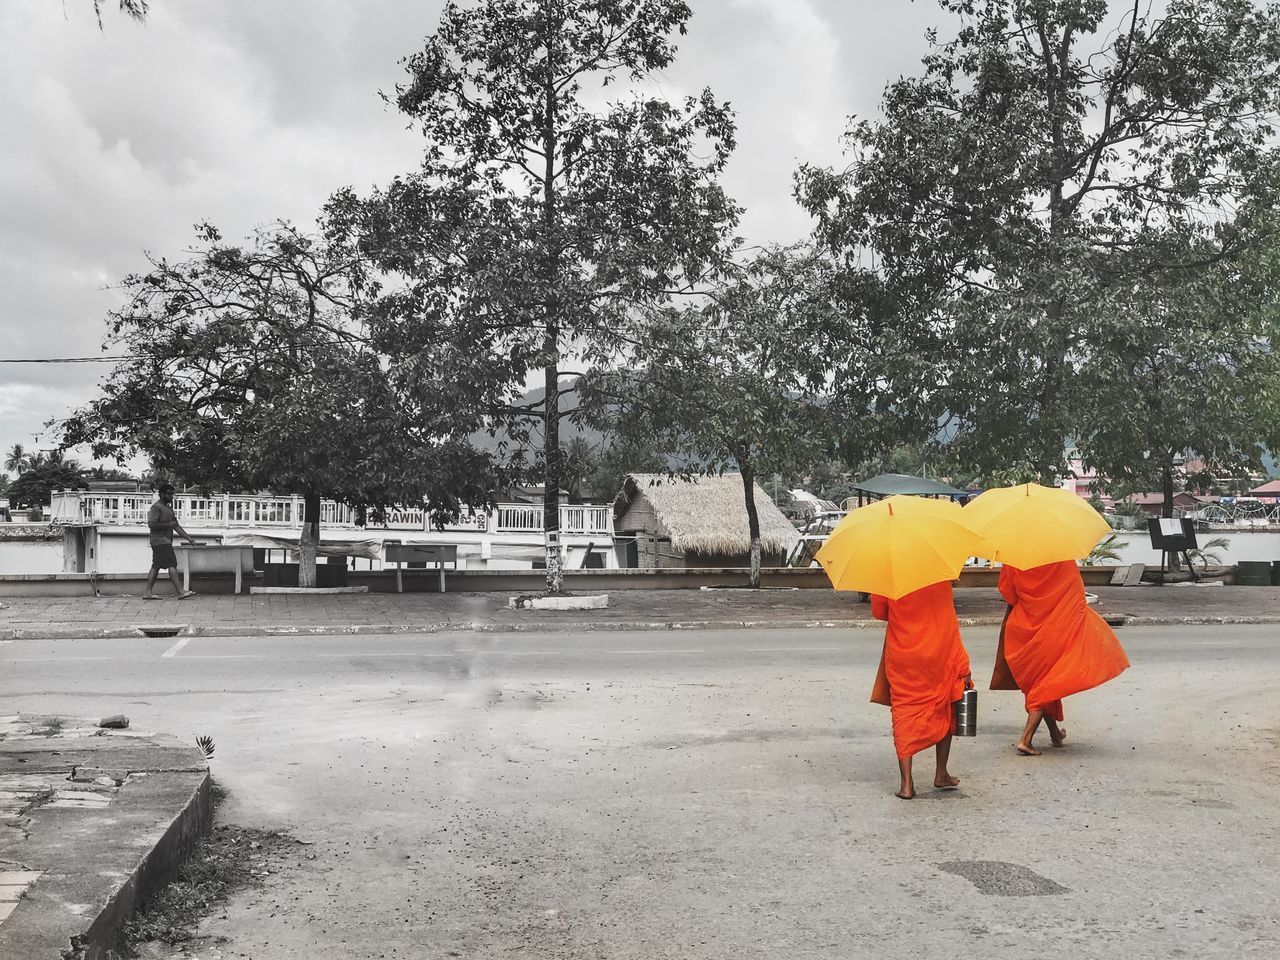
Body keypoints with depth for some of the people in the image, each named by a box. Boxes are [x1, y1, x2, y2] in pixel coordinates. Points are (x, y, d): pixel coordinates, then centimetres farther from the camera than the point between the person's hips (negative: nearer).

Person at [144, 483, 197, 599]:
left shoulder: (168, 508, 21)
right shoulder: (156, 507, -9)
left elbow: (176, 525, 20)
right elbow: (151, 524, -20)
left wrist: (187, 537, 12)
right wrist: (168, 525, -17)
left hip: (166, 542, 10)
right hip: (160, 541, -10)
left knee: (156, 567, 8)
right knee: (172, 565, -13)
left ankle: (148, 592, 9)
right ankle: (180, 591, -16)